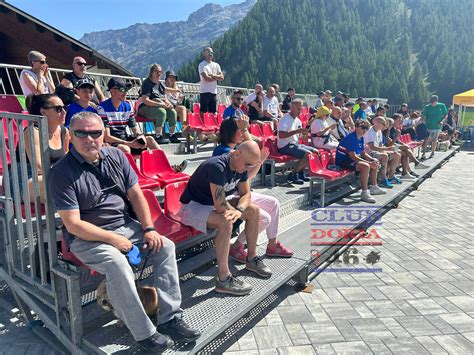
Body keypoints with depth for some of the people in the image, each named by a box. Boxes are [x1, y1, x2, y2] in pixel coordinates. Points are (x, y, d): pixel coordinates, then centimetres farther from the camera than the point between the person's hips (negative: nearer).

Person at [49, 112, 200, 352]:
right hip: (86, 237, -6)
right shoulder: (62, 172, -13)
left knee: (165, 247, -8)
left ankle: (171, 318, -4)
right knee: (117, 264, -32)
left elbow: (136, 194, 5)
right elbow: (73, 225, -16)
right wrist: (114, 239, -19)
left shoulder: (116, 156, 3)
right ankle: (144, 333, -16)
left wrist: (149, 229, -6)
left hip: (125, 224, 6)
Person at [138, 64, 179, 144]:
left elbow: (165, 98, 20)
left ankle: (172, 135, -9)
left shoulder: (160, 84, 17)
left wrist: (169, 104, -5)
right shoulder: (146, 83, -8)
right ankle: (158, 137, -34)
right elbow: (145, 100, -18)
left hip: (159, 107, 7)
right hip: (145, 108, -7)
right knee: (162, 111, -34)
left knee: (173, 111, -16)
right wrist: (160, 104, -23)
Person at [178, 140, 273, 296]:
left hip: (215, 202, 9)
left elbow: (246, 194, 2)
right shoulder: (217, 166, -33)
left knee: (254, 210, 0)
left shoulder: (241, 166, -6)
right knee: (226, 222, -35)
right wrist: (236, 210, -14)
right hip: (193, 206, -9)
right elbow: (220, 206, -35)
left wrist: (239, 210, -19)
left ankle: (251, 259, 15)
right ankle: (223, 279, -25)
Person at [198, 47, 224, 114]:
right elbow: (206, 78, -15)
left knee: (214, 112, 7)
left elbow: (222, 77, 5)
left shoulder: (216, 65, 16)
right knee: (203, 112, -6)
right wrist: (216, 77, 0)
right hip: (204, 92, -6)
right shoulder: (202, 65, -3)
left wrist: (212, 75, -9)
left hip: (214, 92, 6)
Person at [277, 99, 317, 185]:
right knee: (308, 154, -24)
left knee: (315, 151, 3)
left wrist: (303, 132, -2)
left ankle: (301, 172, 10)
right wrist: (296, 131, -27)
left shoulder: (298, 121, 15)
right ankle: (293, 175, -14)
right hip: (285, 146, -9)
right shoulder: (285, 119, -13)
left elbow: (299, 135, 21)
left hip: (295, 144, 9)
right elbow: (281, 135, -27)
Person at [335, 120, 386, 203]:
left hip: (352, 159, 11)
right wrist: (369, 163, -25)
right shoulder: (351, 138, -21)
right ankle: (364, 193, -26)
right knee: (365, 166, -32)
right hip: (342, 161, -11)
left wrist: (373, 160, -2)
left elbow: (363, 153, 16)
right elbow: (353, 156, -26)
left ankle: (373, 187, 24)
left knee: (375, 164, 13)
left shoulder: (361, 138, 9)